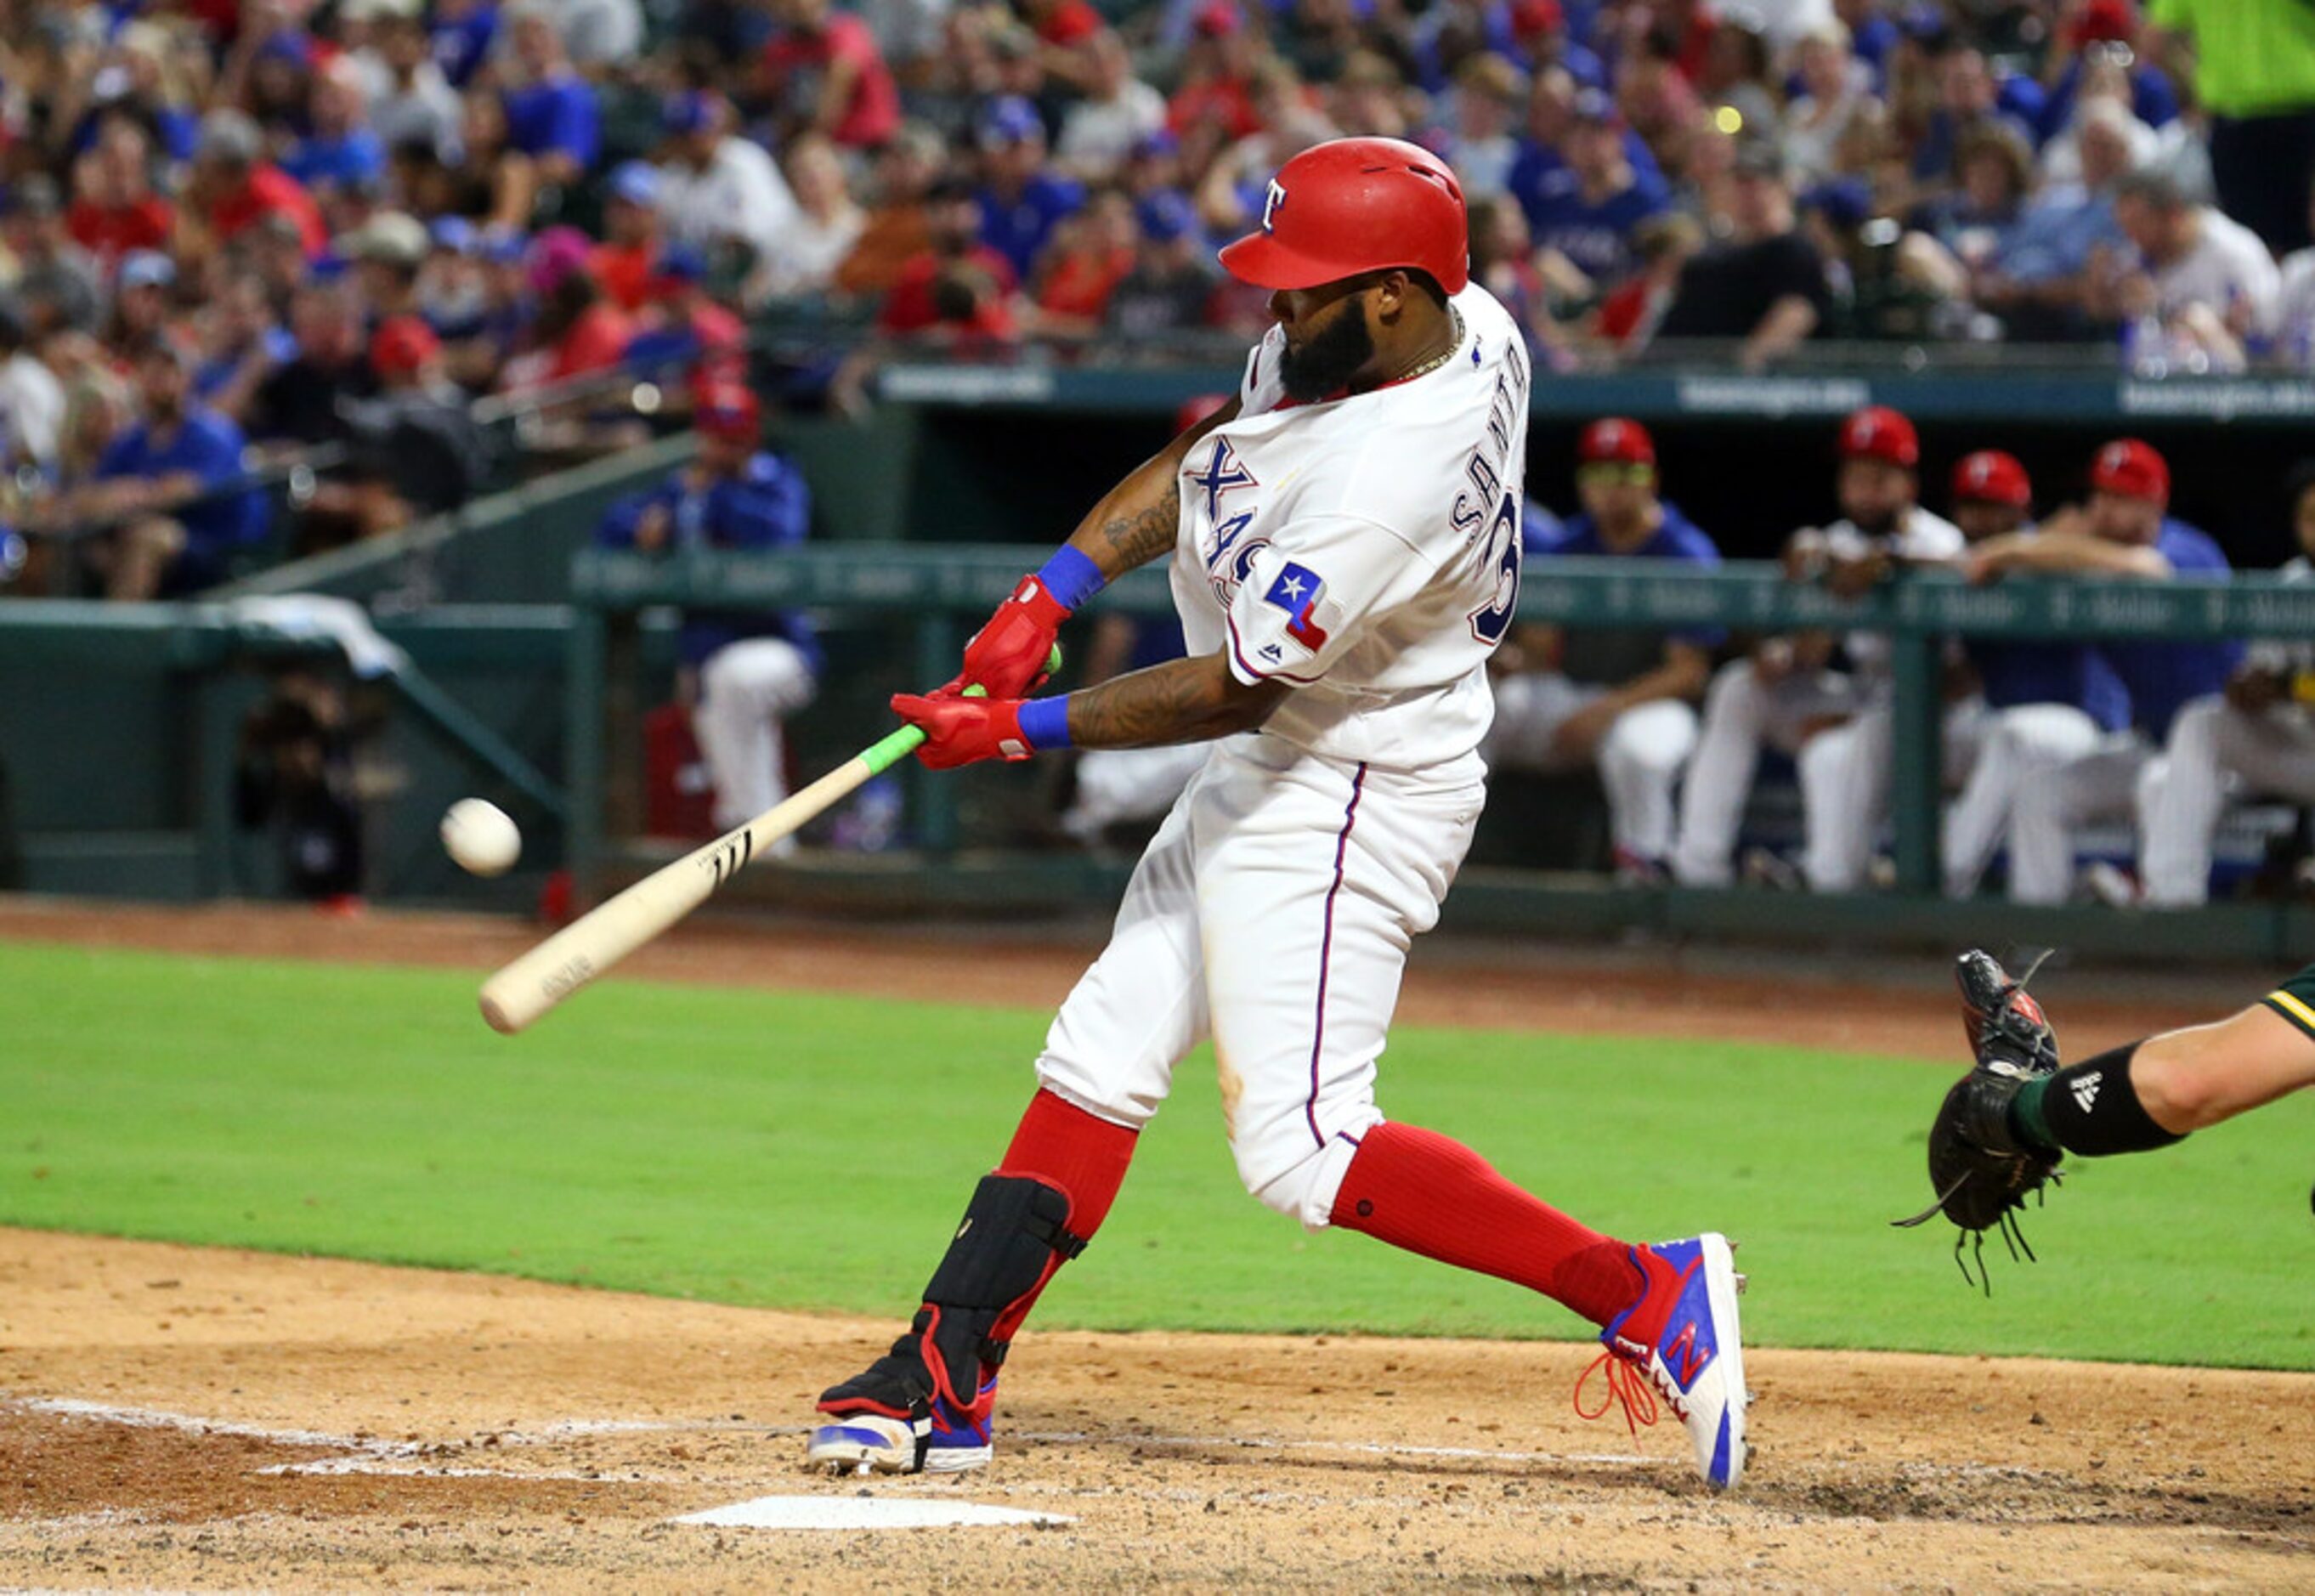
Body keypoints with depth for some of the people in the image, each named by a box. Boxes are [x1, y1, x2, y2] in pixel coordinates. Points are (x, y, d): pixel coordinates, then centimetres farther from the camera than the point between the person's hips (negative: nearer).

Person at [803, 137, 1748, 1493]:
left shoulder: (1393, 475, -31)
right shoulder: (1457, 326, -2)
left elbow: (1240, 687, -26)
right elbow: (1208, 455, 9)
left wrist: (1027, 730, -20)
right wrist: (1058, 587, -2)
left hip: (1355, 796, -10)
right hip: (1277, 771, 10)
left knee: (1301, 1147, -12)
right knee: (1103, 1052, 11)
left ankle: (1646, 1292, -9)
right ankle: (944, 1381, 14)